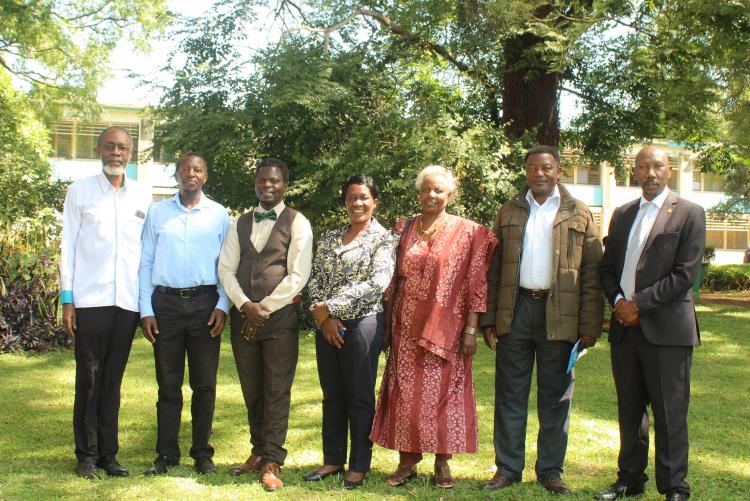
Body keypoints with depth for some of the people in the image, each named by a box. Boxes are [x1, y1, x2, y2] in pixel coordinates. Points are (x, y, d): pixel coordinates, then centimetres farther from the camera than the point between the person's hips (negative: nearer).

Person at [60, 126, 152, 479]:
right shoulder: (80, 191, 3)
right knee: (89, 378, 2)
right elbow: (69, 246, 2)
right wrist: (67, 298, -3)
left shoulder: (143, 196, 10)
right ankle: (87, 454, 11)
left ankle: (108, 453, 15)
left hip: (128, 301, 2)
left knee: (113, 380, 8)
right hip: (90, 299, -2)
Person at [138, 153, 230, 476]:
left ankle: (202, 453, 14)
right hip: (165, 303, 1)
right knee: (168, 383, 5)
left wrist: (223, 306, -6)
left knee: (204, 383, 4)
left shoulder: (219, 215, 6)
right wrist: (146, 309, 0)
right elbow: (145, 263, 7)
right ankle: (167, 454, 12)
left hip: (204, 303, -1)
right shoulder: (158, 213, 8)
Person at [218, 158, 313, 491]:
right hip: (243, 315, 5)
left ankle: (272, 463, 4)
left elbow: (298, 275, -9)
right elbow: (226, 268, 7)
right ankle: (258, 452, 23)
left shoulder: (297, 223, -1)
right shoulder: (240, 223, 13)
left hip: (280, 316, -5)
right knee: (252, 391, 11)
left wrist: (265, 308, -11)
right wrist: (245, 305, -8)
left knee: (277, 392, -2)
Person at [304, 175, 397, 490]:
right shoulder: (329, 238, 12)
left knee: (360, 397, 2)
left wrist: (330, 307, -14)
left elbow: (377, 284, -16)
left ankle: (359, 466, 14)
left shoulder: (383, 239, -4)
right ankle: (332, 460, 23)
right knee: (332, 395, 12)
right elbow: (314, 280, 8)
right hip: (327, 324, 5)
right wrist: (324, 317, -8)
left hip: (362, 322, -5)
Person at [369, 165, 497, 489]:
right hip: (407, 326, 3)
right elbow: (394, 280, 11)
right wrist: (387, 325, 7)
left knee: (443, 392, 2)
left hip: (445, 328, -3)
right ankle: (407, 461, 15)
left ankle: (443, 464, 14)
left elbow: (477, 285, -4)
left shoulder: (468, 233, -1)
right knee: (405, 393, 4)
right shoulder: (405, 229, 9)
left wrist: (471, 330, -9)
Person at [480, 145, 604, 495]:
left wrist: (590, 326, -7)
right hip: (515, 310, 2)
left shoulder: (579, 215, 4)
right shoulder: (508, 213, 10)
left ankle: (550, 470, 18)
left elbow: (592, 273, 0)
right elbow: (493, 269, 9)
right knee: (510, 394, 6)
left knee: (555, 396, 7)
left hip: (559, 314, -1)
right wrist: (489, 319, 3)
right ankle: (507, 469, 16)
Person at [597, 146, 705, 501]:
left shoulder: (689, 214, -1)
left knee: (670, 415, -1)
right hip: (625, 327, 5)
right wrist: (617, 300, -4)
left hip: (666, 328, -5)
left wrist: (639, 304, -13)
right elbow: (607, 266, 15)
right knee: (629, 411, 13)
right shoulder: (622, 215, 15)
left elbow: (685, 273, -10)